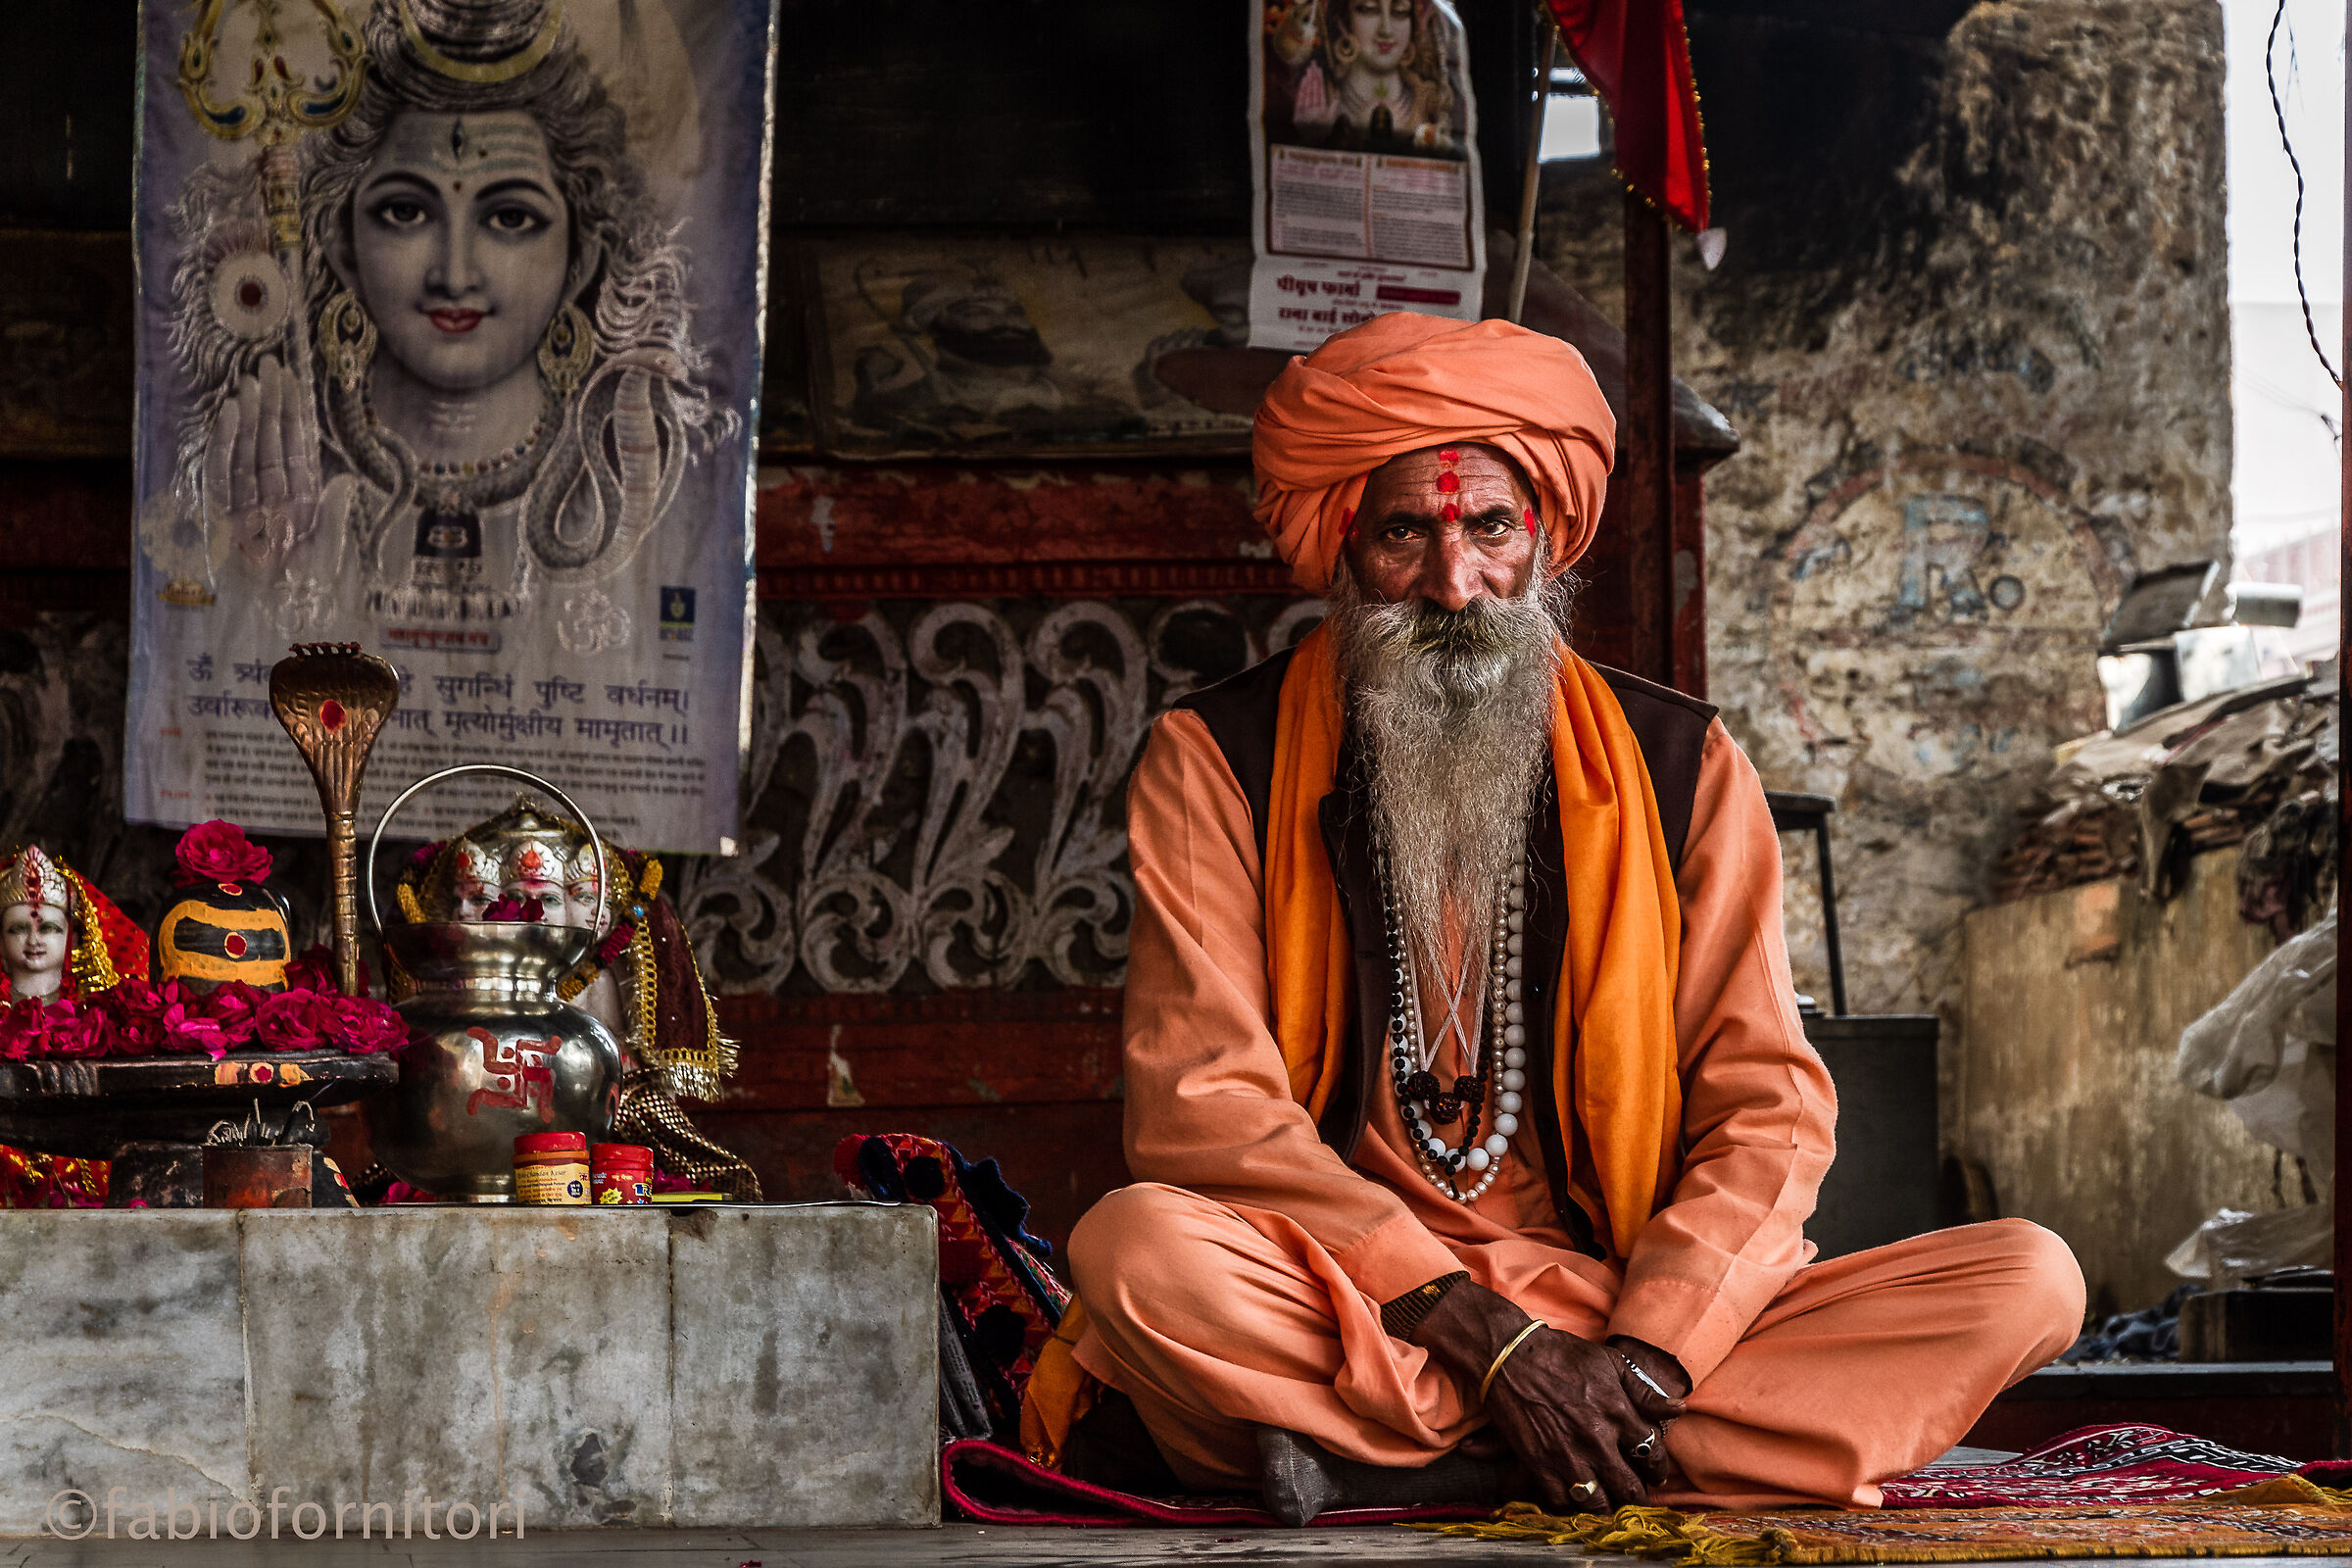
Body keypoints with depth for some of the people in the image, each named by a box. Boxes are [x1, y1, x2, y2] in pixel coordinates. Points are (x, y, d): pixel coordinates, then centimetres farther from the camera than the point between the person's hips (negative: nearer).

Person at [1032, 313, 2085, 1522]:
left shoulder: (1679, 767, 10)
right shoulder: (1214, 765, 3)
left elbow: (1768, 1107, 4)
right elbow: (1202, 1106, -8)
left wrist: (1642, 1353, -16)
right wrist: (1489, 1340, -18)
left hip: (1625, 1308, 3)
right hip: (1345, 1309, -3)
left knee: (2027, 1281, -18)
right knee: (1137, 1250, -36)